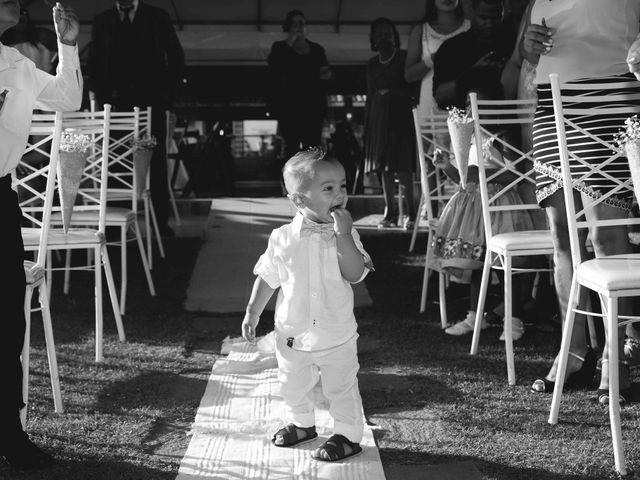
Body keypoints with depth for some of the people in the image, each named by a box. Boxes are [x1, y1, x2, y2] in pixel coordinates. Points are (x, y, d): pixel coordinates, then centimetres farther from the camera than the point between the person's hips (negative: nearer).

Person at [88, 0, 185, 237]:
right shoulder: (101, 21, 13)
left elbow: (176, 57, 9)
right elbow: (94, 62, 15)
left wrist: (167, 91, 1)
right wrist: (96, 91, 1)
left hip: (151, 102, -1)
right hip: (117, 102, 1)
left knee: (156, 161, -1)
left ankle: (161, 220, 2)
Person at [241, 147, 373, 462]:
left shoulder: (346, 235, -11)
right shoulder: (283, 238, -10)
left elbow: (355, 274, -24)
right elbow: (268, 278, 2)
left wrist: (344, 235, -30)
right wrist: (252, 313, 1)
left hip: (337, 336, -2)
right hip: (292, 334, 2)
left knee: (341, 389, 9)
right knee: (293, 387, 20)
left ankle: (349, 436, 28)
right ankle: (302, 425, 44)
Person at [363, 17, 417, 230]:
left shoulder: (405, 57, 2)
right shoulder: (372, 63, 15)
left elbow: (413, 88, 1)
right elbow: (370, 95, 16)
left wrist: (394, 93, -13)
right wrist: (366, 126, 12)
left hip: (401, 114, -5)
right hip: (378, 116, 5)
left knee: (402, 165, -11)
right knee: (383, 166, 3)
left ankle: (411, 212, -7)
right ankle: (389, 212, 7)